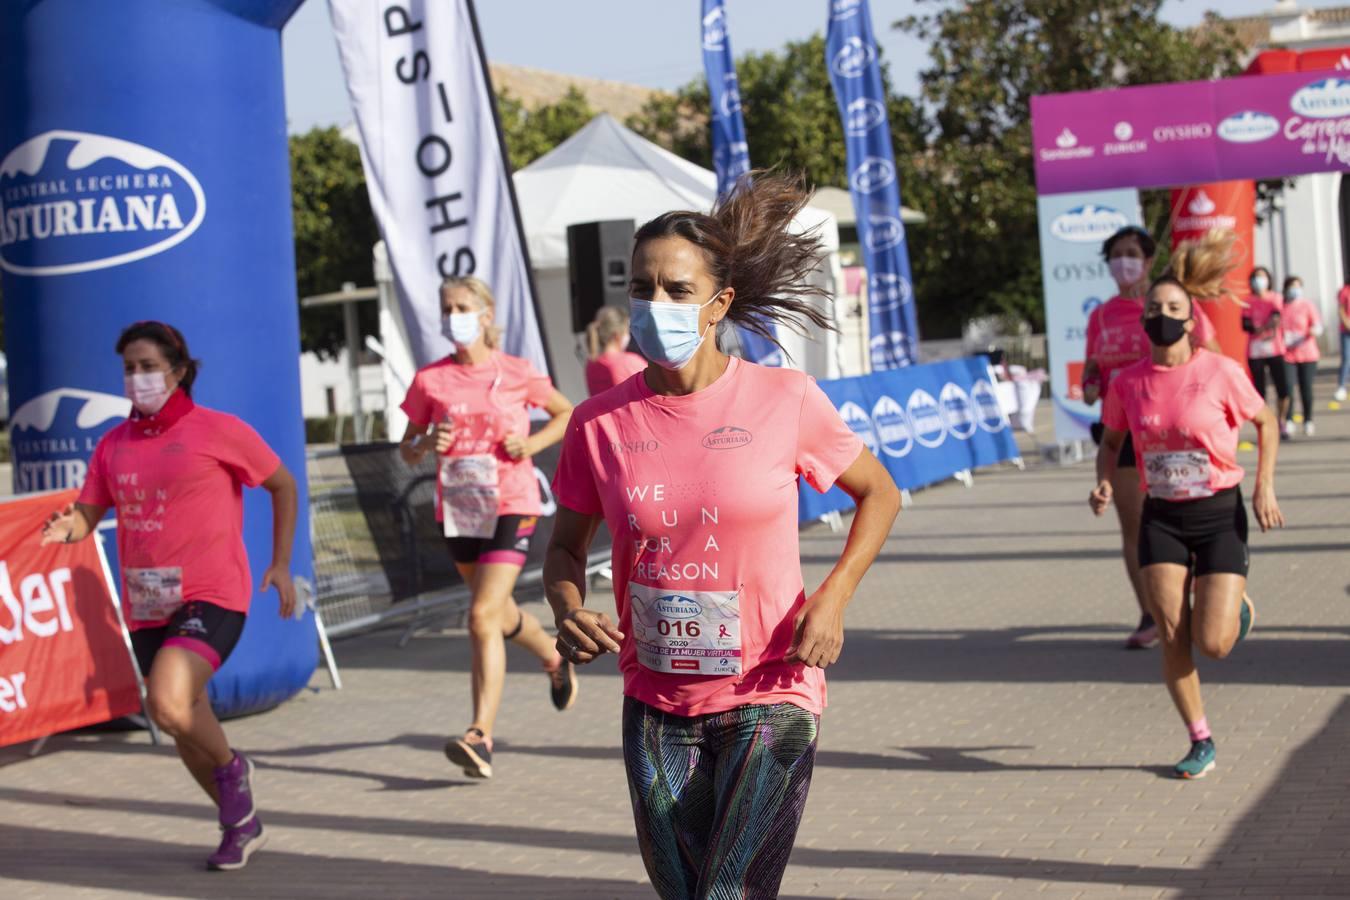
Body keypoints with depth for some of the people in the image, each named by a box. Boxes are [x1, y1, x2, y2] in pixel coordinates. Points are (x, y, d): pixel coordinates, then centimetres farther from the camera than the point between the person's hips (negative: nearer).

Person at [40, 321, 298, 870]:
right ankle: (242, 826, 35)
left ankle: (232, 768, 3)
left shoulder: (218, 432, -5)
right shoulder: (114, 444, 8)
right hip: (146, 607, 6)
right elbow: (88, 514, 10)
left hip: (210, 597, -6)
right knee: (187, 730, 14)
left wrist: (281, 563, 3)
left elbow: (283, 485, 6)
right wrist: (68, 527, -14)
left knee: (169, 705, -28)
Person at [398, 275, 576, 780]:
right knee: (500, 612, 20)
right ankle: (556, 658, 51)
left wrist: (532, 443, -7)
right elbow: (407, 450, 9)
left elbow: (566, 413, 11)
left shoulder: (516, 374, -4)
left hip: (510, 506, -4)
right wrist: (426, 446, -14)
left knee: (483, 617, -17)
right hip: (457, 509, 4)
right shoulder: (430, 380, 1)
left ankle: (480, 738, -16)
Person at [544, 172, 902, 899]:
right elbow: (566, 546, 11)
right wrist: (569, 614, -11)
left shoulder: (785, 402, -9)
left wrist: (832, 599, -8)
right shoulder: (600, 424, -4)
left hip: (769, 698, -3)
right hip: (657, 707, 3)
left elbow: (878, 493, 6)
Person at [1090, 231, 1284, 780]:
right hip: (1162, 518, 3)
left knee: (1213, 644, -9)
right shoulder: (1128, 383, -3)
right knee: (1173, 638, -1)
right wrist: (1104, 484, -6)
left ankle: (1238, 607, 28)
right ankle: (1201, 742, 16)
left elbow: (1266, 424, 3)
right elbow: (1111, 442, 13)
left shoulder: (1220, 373, -12)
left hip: (1219, 514, -3)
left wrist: (1264, 488, -7)